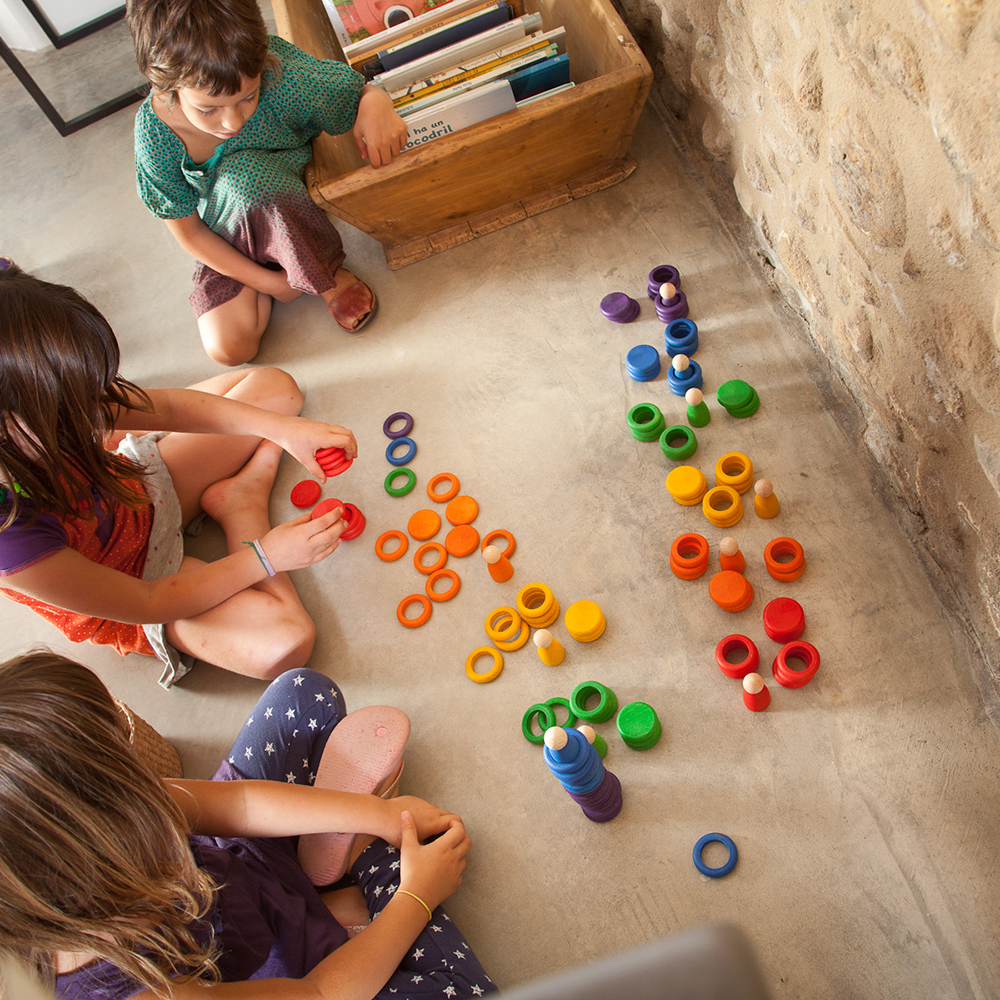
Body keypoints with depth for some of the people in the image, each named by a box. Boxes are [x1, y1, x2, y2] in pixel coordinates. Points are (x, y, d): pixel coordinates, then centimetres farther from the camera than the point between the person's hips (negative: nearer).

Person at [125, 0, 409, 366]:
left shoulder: (281, 75, -30)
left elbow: (362, 91, -13)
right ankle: (268, 269, 15)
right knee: (229, 348, -16)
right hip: (226, 242, 2)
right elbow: (188, 232, -13)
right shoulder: (155, 135, -27)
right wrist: (269, 282, -14)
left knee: (242, 172, -36)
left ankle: (329, 276, -11)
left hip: (294, 209, -1)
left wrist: (376, 104, -40)